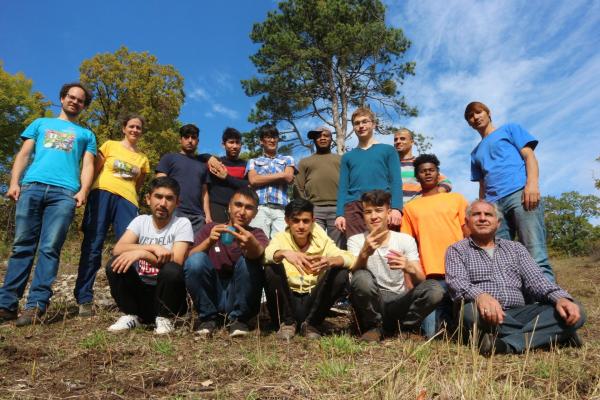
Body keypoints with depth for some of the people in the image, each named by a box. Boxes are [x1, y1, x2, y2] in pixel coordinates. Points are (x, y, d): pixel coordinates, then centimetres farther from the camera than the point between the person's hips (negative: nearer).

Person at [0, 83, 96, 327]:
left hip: (64, 193, -1)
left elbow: (87, 165, 12)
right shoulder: (41, 123, 28)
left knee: (49, 249, -9)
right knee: (22, 246, -3)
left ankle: (36, 305, -12)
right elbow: (24, 154, 18)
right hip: (31, 187, 2)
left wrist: (83, 191, -7)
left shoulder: (86, 135, 26)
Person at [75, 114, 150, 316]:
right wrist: (85, 192, 0)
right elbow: (94, 170, 10)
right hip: (103, 194, -2)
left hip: (127, 201, 2)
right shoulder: (110, 145, 14)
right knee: (93, 245, -7)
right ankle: (84, 300, -5)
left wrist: (132, 200, 13)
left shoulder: (143, 159, 22)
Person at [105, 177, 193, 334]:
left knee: (171, 270, -33)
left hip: (167, 293, -3)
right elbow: (117, 249, -15)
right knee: (115, 265, -19)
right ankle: (131, 315, 1)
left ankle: (164, 318, -7)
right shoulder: (140, 221, 2)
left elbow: (176, 263, -21)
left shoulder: (182, 223, -9)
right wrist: (153, 247, -27)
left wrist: (141, 252, -30)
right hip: (140, 292, 3)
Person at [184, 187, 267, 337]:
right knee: (196, 260, -23)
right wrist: (209, 241, -29)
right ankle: (208, 317, -5)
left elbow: (260, 253, -24)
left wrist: (252, 245, -49)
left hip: (240, 298, -1)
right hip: (211, 296, 1)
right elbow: (189, 259, -10)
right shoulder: (210, 228, 7)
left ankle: (238, 318, -8)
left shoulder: (257, 234, 2)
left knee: (249, 261, -26)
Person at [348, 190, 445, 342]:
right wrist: (364, 253, -43)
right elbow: (355, 274, -21)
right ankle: (373, 327, -7)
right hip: (371, 304, -1)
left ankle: (401, 328, -2)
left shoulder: (405, 240, -1)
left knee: (434, 288, -25)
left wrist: (410, 268, -34)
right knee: (362, 277, -33)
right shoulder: (355, 240, -4)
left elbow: (420, 282, -10)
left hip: (399, 301, 2)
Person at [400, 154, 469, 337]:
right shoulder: (410, 207, 13)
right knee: (432, 332, -12)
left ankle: (449, 315, 22)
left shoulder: (456, 199, 13)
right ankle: (442, 314, 16)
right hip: (431, 273, 0)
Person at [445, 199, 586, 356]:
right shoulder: (457, 250, 9)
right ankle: (554, 334, -23)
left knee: (575, 312, -18)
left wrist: (560, 298, -15)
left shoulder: (515, 248, 21)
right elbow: (456, 282, -9)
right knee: (471, 310, -38)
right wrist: (479, 295, -32)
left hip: (518, 313, 4)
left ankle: (508, 344, -33)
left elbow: (535, 279, 8)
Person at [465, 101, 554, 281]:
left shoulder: (510, 129, 19)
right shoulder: (476, 153, 31)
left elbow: (529, 156, 5)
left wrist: (532, 183, -12)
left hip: (520, 193, -5)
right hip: (493, 204, 5)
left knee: (536, 256, -17)